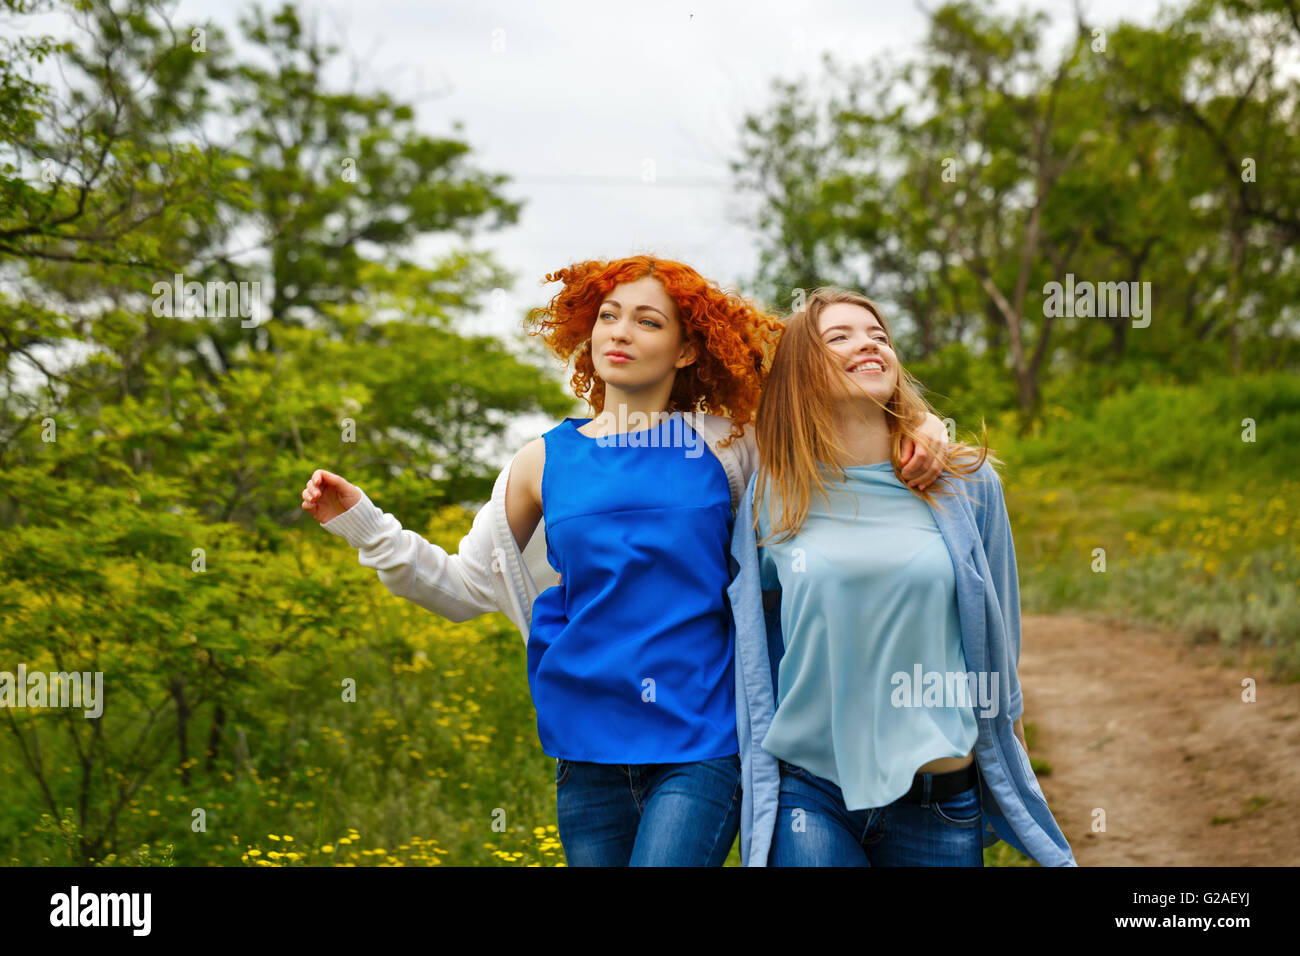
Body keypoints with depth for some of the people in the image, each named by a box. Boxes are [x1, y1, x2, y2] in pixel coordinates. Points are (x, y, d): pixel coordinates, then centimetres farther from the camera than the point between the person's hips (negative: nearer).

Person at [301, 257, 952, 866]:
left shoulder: (727, 445, 2)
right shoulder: (548, 461, 8)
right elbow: (468, 586, 15)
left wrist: (920, 436, -9)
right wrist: (360, 522, 8)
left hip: (700, 743, -3)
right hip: (589, 753, 3)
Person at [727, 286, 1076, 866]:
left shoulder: (966, 485, 3)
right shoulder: (771, 495, 3)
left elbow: (997, 645, 12)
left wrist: (1012, 781, 15)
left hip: (939, 799, 1)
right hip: (808, 792, -1)